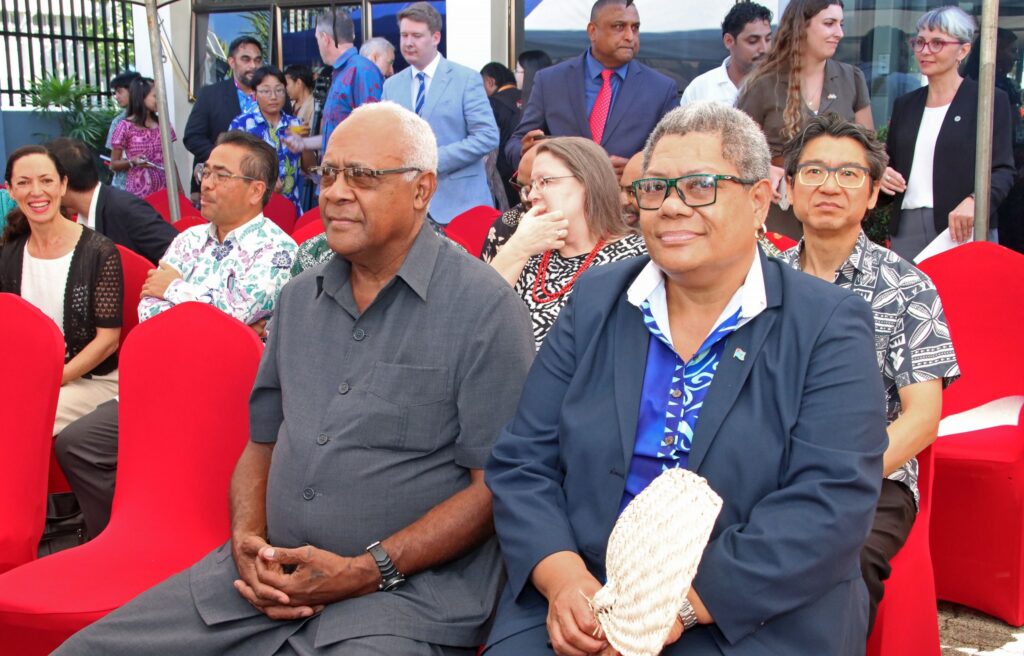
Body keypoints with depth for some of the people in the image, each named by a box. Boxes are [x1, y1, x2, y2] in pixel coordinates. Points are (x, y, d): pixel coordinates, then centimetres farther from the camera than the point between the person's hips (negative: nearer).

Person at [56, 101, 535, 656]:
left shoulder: (484, 308, -8)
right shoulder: (299, 298, 13)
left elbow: (495, 484, -11)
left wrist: (367, 571, -15)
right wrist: (248, 540, -1)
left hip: (408, 585, -5)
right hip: (271, 575, 5)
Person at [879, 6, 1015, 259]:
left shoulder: (990, 100, 3)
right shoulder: (905, 104, 17)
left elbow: (1003, 170, -4)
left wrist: (974, 200, -23)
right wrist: (882, 176, -2)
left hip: (964, 229, -4)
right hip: (906, 228, 4)